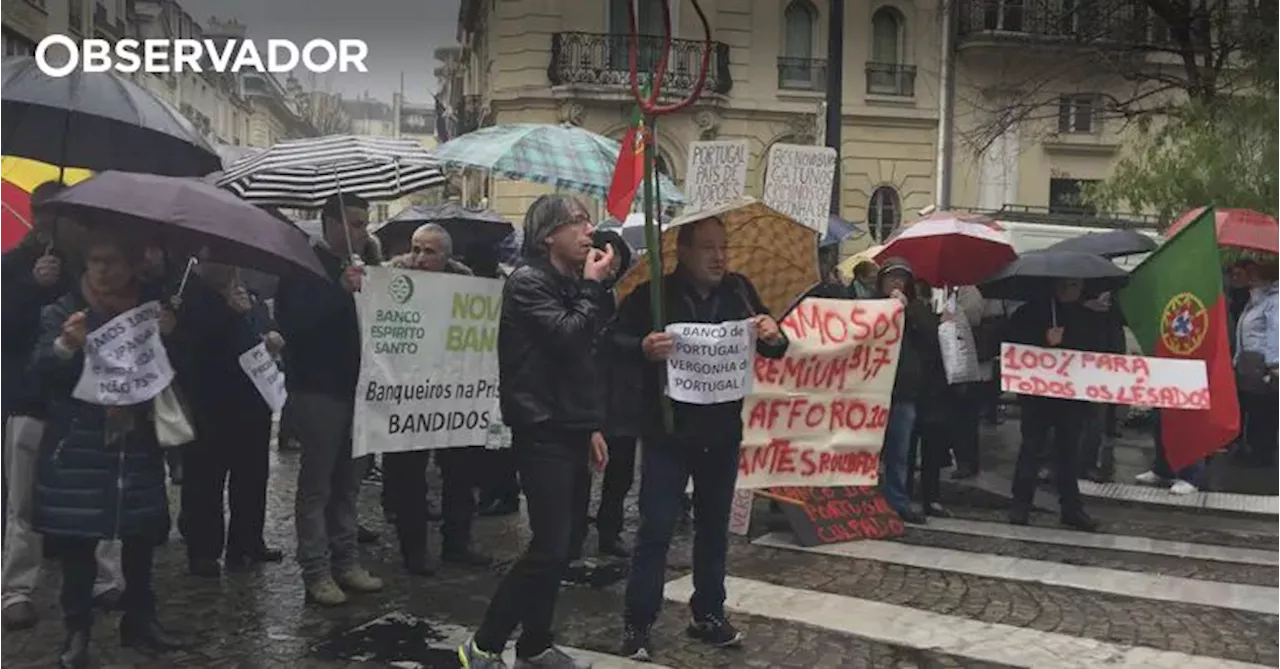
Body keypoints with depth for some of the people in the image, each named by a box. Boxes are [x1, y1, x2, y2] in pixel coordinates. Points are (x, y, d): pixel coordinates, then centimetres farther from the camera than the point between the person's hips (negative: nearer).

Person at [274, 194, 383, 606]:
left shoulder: (352, 268, 15)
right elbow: (295, 323, -22)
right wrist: (341, 290, -28)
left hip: (351, 385, 8)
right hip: (318, 387, -8)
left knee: (347, 481, 13)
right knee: (316, 483, -1)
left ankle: (345, 561, 22)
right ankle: (316, 572, 6)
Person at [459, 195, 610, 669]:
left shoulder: (570, 285, 15)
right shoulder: (528, 282, -9)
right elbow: (568, 336, -22)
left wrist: (592, 426, 15)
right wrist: (593, 286, -10)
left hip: (569, 431, 8)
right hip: (541, 432, -8)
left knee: (558, 547, 11)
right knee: (549, 547, -10)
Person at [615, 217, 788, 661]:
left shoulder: (740, 291, 4)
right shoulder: (653, 294, -9)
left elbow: (774, 350, 8)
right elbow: (614, 341, -13)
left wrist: (774, 337, -15)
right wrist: (644, 348, -34)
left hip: (723, 433, 5)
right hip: (668, 433, -4)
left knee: (714, 527, 15)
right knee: (656, 530, -3)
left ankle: (708, 615, 29)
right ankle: (637, 625, 7)